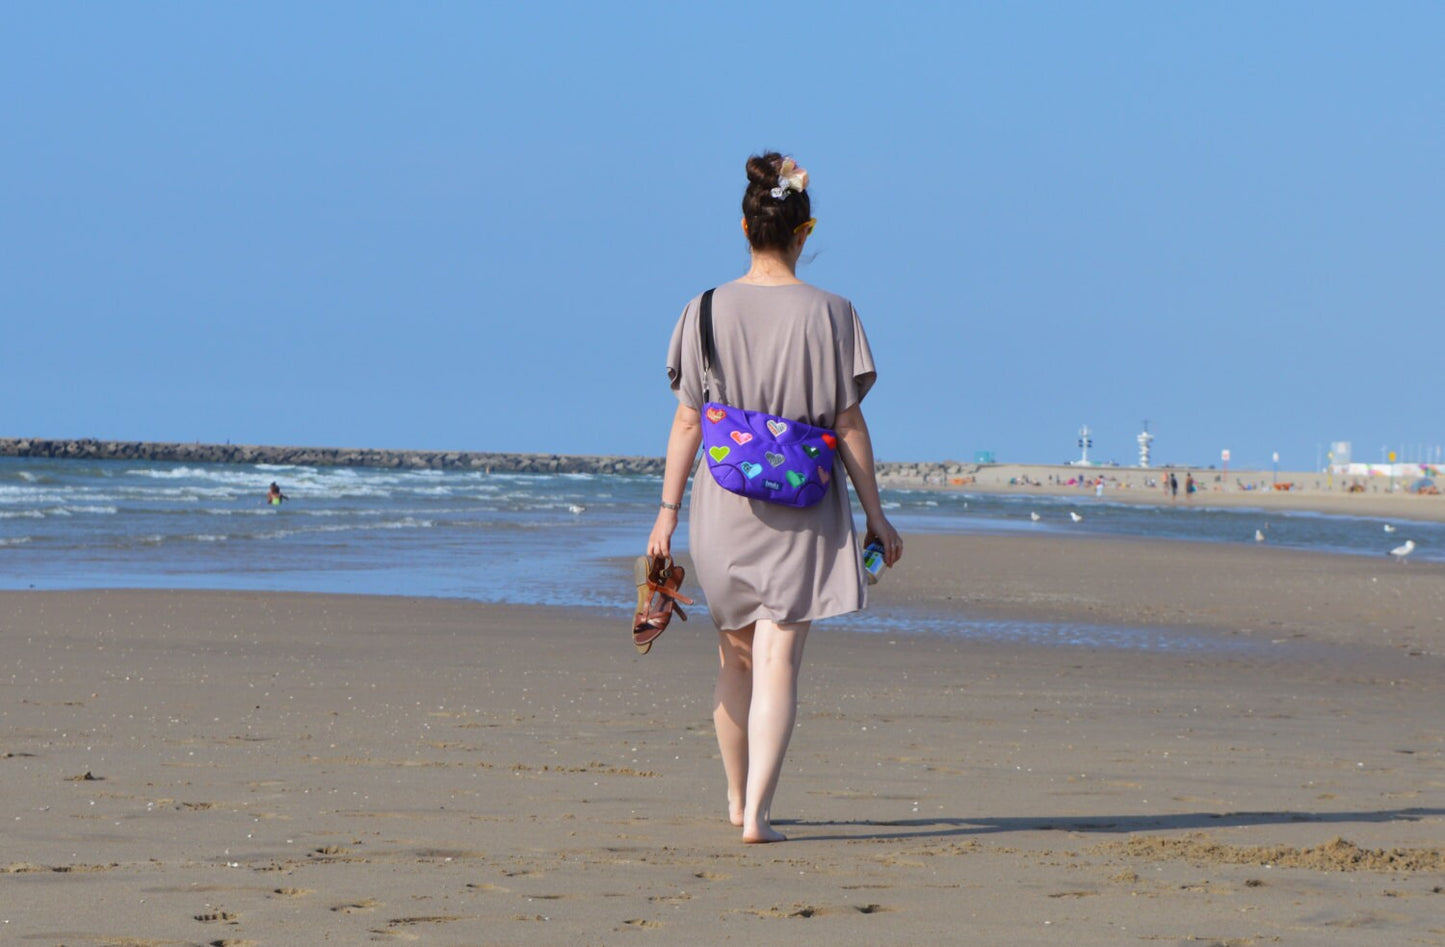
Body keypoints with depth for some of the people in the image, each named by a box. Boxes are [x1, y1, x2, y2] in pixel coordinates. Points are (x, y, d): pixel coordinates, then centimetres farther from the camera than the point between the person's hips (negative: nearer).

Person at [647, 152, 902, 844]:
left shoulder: (707, 311, -1)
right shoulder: (829, 314, -6)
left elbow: (687, 422, 0)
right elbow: (848, 426, -4)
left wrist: (668, 511, 7)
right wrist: (876, 518, 3)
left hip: (723, 503, 2)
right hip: (803, 511, -2)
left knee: (736, 655, 19)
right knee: (779, 663, -3)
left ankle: (739, 798, 32)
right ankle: (756, 812, -15)